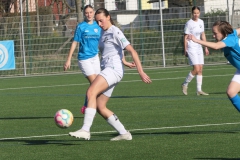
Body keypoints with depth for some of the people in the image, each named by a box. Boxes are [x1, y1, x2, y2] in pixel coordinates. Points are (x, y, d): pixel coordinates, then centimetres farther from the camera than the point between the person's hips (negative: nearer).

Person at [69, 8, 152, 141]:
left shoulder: (115, 32, -8)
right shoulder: (103, 33, 18)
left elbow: (132, 51, -13)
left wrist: (141, 72, -18)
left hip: (113, 69, -10)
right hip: (106, 70, 10)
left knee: (91, 92, -28)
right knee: (100, 107, 3)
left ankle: (85, 130, -36)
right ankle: (123, 133, 10)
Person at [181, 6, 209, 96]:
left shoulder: (201, 22, 8)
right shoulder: (189, 23, -11)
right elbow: (185, 37, -8)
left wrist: (206, 47, 17)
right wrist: (185, 50, -10)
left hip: (199, 48, 7)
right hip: (191, 48, -7)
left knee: (200, 69, 3)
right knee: (196, 69, -14)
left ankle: (199, 90, 6)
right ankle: (185, 84, 4)